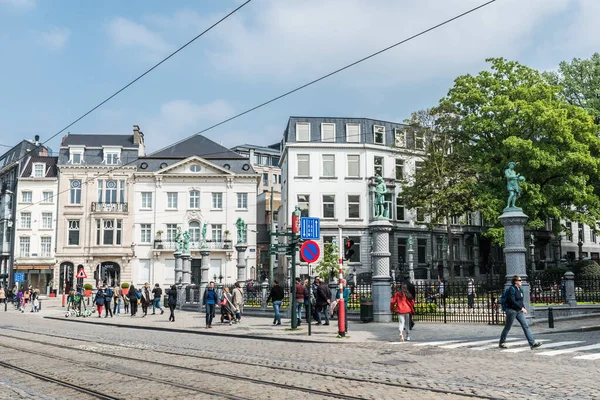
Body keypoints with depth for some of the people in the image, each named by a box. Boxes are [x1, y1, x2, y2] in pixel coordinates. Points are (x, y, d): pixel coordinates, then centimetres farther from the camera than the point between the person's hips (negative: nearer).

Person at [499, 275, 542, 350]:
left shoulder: (520, 289, 11)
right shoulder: (511, 289, -16)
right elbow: (512, 301, -23)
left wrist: (524, 308, 6)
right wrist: (521, 308, -22)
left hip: (519, 311, 8)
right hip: (511, 310, -8)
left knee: (525, 326, -1)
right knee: (507, 327, 4)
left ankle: (532, 343, -4)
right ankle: (502, 343, 18)